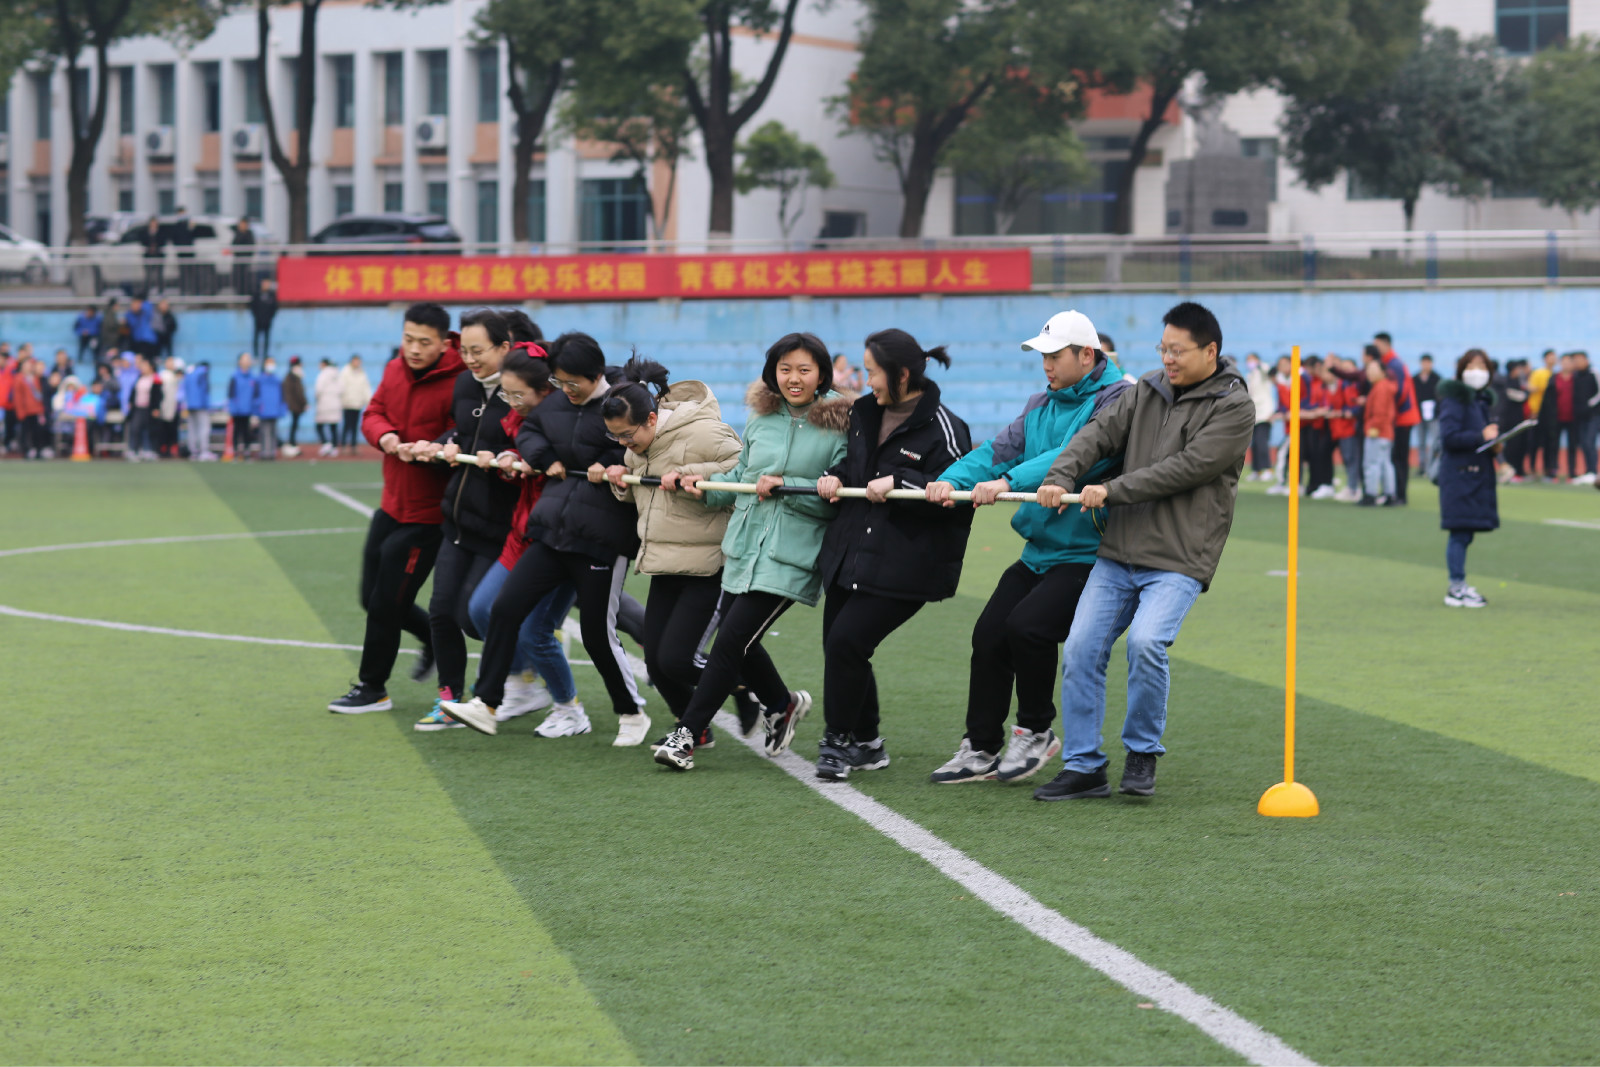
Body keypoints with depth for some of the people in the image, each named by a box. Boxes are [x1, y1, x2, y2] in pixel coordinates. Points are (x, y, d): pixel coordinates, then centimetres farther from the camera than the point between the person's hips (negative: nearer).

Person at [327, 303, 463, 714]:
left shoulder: (456, 384, -19)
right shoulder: (395, 371, 3)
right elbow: (373, 414, 7)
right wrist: (385, 436, -15)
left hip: (425, 514, -8)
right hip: (391, 505, 8)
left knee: (386, 603, -2)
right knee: (372, 597, 15)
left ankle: (373, 688, 15)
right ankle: (434, 641, 38)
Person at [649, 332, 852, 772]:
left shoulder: (838, 427, -7)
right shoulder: (761, 420, 11)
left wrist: (784, 486, -19)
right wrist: (706, 487, 3)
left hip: (790, 558, -6)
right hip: (744, 548, 7)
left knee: (731, 641, -12)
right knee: (739, 643, 13)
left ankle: (686, 734, -5)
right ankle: (783, 705, 41)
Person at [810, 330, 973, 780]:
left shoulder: (942, 429, -13)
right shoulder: (865, 413, 11)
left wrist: (898, 483, -23)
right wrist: (836, 475, 3)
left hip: (903, 566, -8)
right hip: (848, 554, 8)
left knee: (846, 642, -14)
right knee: (837, 645, 11)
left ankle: (839, 740, 3)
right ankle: (866, 743, 28)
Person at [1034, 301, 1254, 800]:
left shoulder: (1234, 407, -6)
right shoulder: (1148, 390, 13)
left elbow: (1186, 468, -15)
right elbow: (1100, 431, 2)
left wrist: (1111, 490, -16)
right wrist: (1060, 476, -16)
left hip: (1178, 559, -6)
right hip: (1117, 553, 6)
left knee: (1146, 641, -25)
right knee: (1081, 648, -3)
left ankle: (1143, 752, -3)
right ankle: (1082, 766, 7)